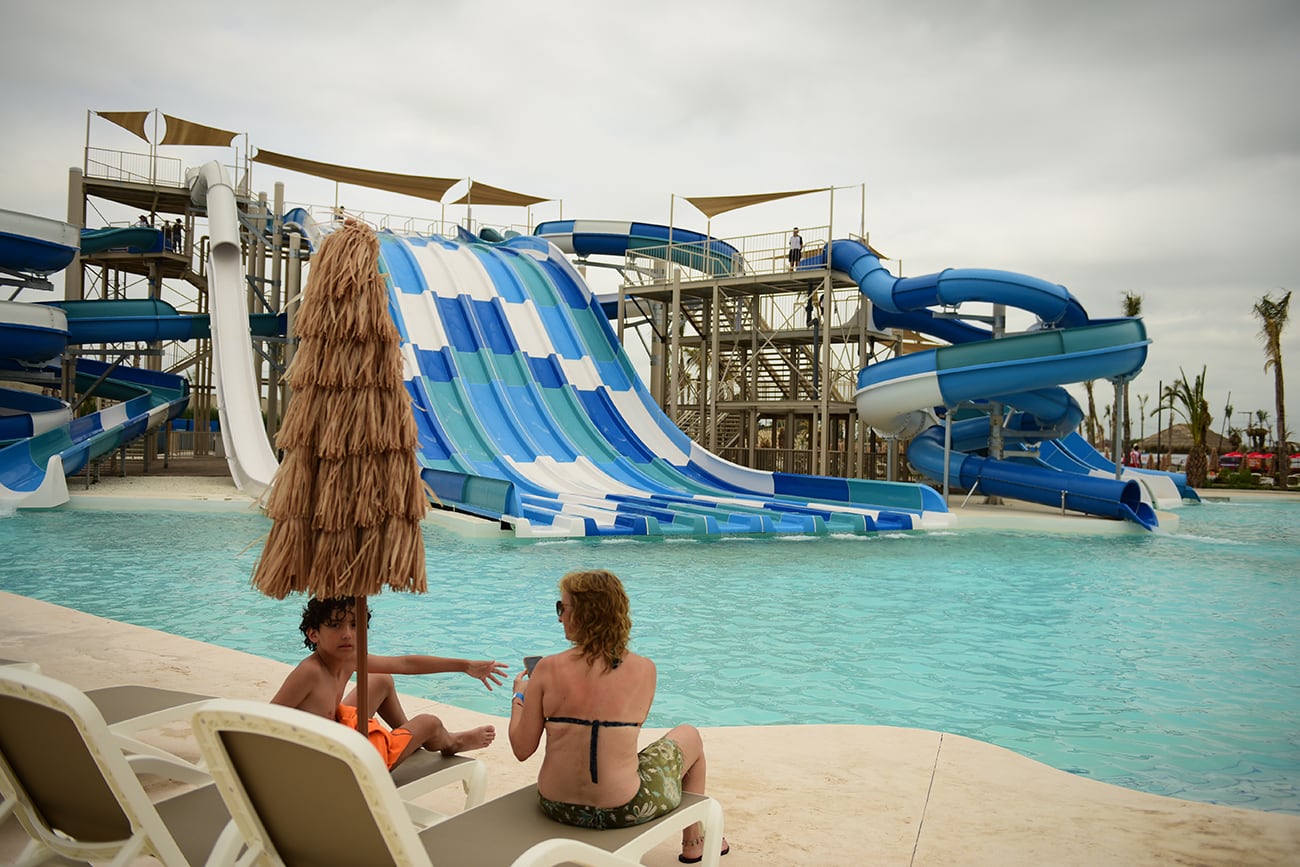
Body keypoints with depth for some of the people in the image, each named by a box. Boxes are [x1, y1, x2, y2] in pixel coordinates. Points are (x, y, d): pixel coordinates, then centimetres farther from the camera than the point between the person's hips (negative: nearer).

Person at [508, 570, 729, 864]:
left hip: (557, 807, 2)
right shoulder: (644, 669, -11)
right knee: (690, 735, 26)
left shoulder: (548, 670, -14)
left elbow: (522, 749, -8)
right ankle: (693, 842, 43)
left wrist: (519, 697, 10)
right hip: (621, 811, -2)